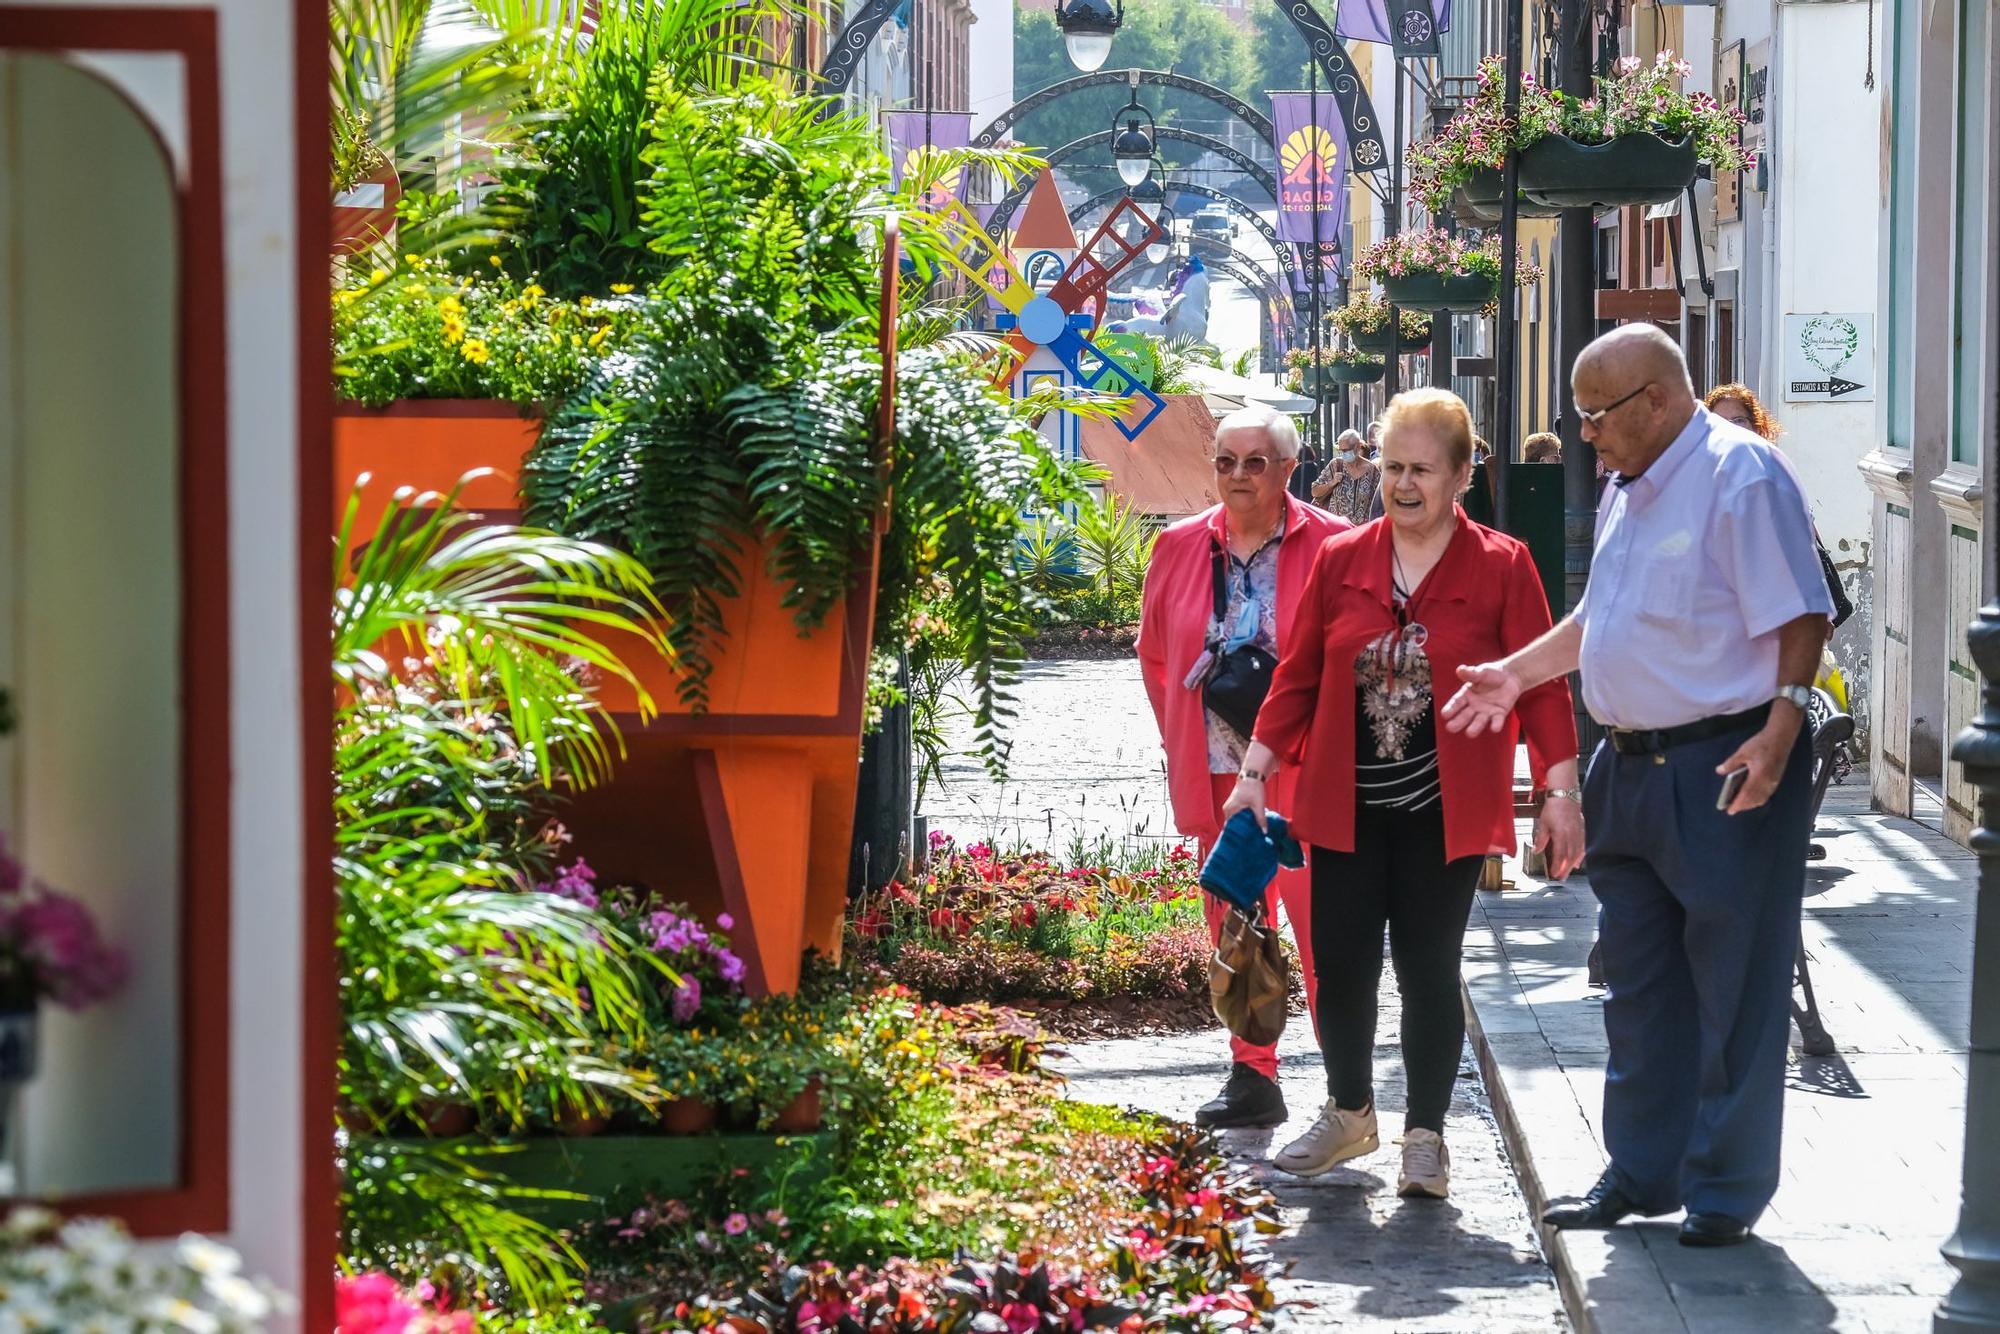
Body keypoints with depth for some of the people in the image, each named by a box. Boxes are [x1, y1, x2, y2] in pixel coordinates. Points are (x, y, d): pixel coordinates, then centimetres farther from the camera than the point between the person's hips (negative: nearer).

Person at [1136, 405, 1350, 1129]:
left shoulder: (1333, 545, -6)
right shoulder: (1180, 547, 8)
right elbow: (1155, 654, 20)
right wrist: (1180, 741, 14)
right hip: (1215, 774, 5)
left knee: (1321, 928, -6)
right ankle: (1252, 1076, 19)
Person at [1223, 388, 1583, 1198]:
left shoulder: (1500, 568, -4)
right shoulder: (1340, 562, 4)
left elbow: (1541, 682, -4)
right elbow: (1297, 676, 8)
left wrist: (1560, 791, -9)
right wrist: (1256, 773, 4)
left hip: (1442, 810, -2)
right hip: (1346, 804, 3)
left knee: (1428, 970, 2)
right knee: (1340, 966, 4)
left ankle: (1425, 1135, 17)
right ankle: (1349, 1114, 27)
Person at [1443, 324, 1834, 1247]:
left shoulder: (1739, 476, -14)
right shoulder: (1628, 488, 15)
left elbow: (1801, 617, -18)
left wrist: (1781, 728, -27)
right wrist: (1514, 674, 26)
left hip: (1726, 770, -9)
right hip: (1631, 768, 9)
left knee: (1732, 990, -1)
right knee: (1637, 986, 14)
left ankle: (1726, 1191, 6)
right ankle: (1640, 1173, 24)